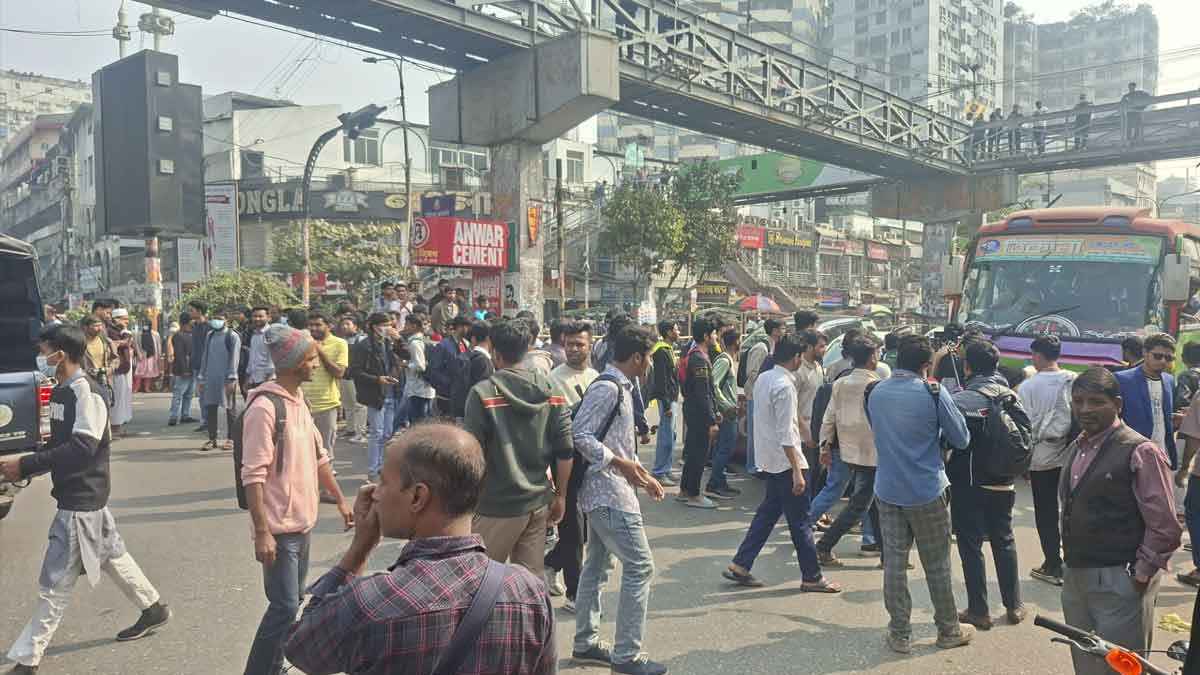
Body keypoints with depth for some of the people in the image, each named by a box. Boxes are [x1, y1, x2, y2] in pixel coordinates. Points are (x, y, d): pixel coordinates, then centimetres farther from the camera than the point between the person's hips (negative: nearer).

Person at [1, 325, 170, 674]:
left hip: (81, 498, -10)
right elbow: (57, 444, 13)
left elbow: (81, 448, -28)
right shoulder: (61, 391, 8)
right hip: (80, 494, 10)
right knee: (111, 554, 21)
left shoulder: (85, 392, -20)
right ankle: (153, 609, 37)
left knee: (55, 582, -1)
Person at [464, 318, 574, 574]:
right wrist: (560, 495, 12)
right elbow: (565, 450, 1)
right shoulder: (551, 390, 2)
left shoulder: (483, 393, -12)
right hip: (539, 504, 5)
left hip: (498, 507, -4)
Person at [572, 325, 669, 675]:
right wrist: (623, 465, -23)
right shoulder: (606, 388, -17)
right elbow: (581, 437, -22)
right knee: (640, 566, -6)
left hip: (605, 492, 10)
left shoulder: (620, 387, 13)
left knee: (596, 566, 16)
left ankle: (585, 643, 26)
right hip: (608, 492, -10)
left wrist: (642, 474, 14)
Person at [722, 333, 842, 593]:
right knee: (800, 521, 2)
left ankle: (740, 566, 16)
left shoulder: (762, 379, 7)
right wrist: (797, 471, -22)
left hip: (769, 460, 9)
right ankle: (812, 577, 14)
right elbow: (785, 435, -23)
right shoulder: (784, 386, -20)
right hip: (785, 461, -9)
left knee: (767, 513, 15)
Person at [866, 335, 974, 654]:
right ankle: (949, 630, 26)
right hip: (927, 492, -3)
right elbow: (961, 439, -4)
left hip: (888, 492, 4)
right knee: (937, 565, 11)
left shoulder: (876, 393, 2)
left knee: (894, 563, 8)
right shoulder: (933, 393, -13)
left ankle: (900, 634, 15)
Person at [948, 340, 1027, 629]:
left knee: (971, 545, 5)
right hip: (1003, 484, 5)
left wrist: (944, 474, -4)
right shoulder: (1011, 395, 1)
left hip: (969, 485, -5)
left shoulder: (961, 399, -17)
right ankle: (1013, 606, 26)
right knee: (1004, 541, 18)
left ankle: (979, 611, 11)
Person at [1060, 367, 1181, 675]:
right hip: (1075, 577, 7)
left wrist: (1140, 576, -12)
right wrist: (1070, 562, 13)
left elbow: (1165, 528, -14)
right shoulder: (1077, 448, 9)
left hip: (1119, 583, -7)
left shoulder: (1140, 452, -14)